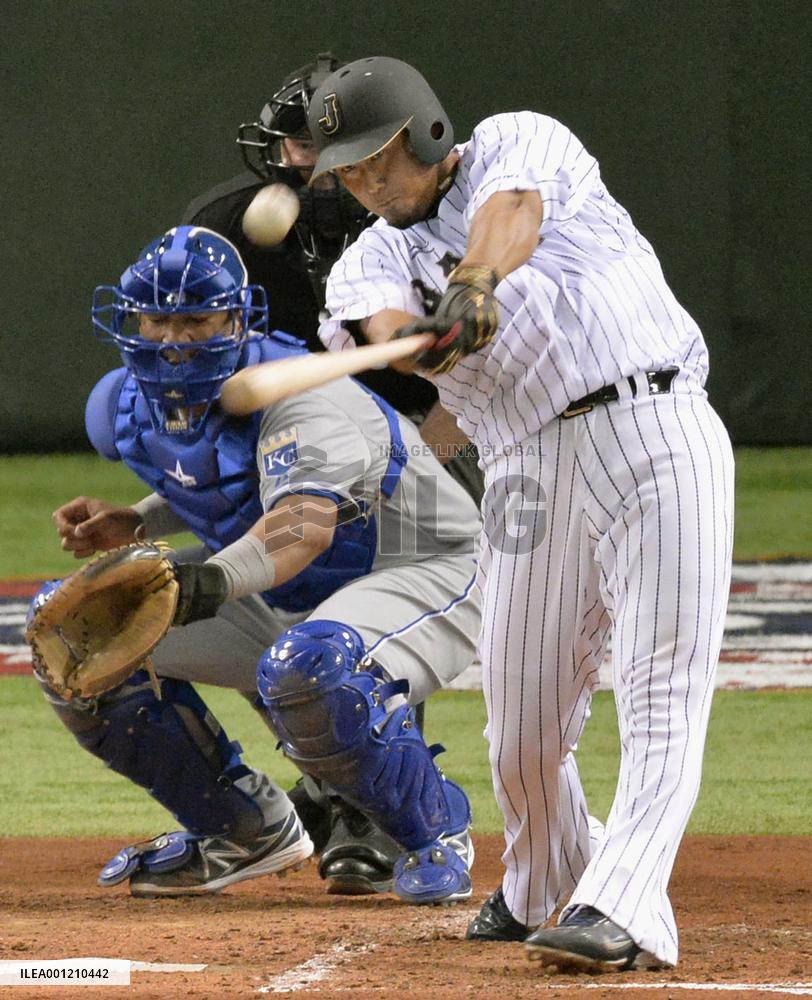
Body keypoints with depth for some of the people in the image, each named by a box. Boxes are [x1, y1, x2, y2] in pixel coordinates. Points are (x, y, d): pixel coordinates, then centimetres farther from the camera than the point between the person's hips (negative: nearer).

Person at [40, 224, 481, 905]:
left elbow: (307, 519, -50)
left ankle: (433, 834, -12)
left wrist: (218, 578, -68)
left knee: (307, 669, -41)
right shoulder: (125, 408, -5)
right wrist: (136, 525, -3)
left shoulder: (301, 395, -30)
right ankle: (243, 831, 12)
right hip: (278, 595, 9)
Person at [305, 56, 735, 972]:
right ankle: (543, 887, 28)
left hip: (660, 432, -4)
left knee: (663, 689, -14)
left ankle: (618, 912, -21)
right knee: (523, 722, 2)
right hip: (532, 474, 4)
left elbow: (512, 213, -17)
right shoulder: (371, 261, 14)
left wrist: (476, 280, -39)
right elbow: (382, 325, -10)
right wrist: (416, 335, -35)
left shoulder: (521, 143, 8)